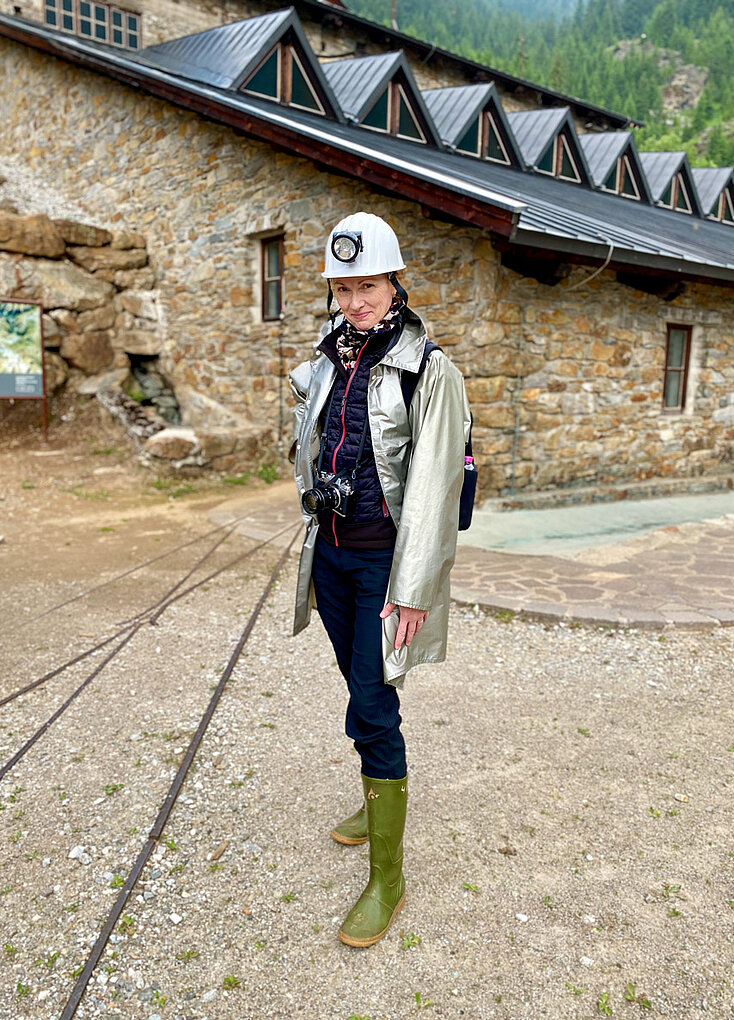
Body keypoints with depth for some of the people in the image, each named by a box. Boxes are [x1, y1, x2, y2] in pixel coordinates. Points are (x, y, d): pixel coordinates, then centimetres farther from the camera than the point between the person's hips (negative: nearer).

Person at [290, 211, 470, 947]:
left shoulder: (427, 371, -12)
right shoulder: (324, 364, 7)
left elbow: (432, 487, -16)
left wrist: (411, 590, -18)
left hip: (385, 561, -6)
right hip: (331, 554, 6)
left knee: (371, 707, -6)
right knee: (361, 688, 19)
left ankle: (387, 879, 10)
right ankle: (382, 800, 42)